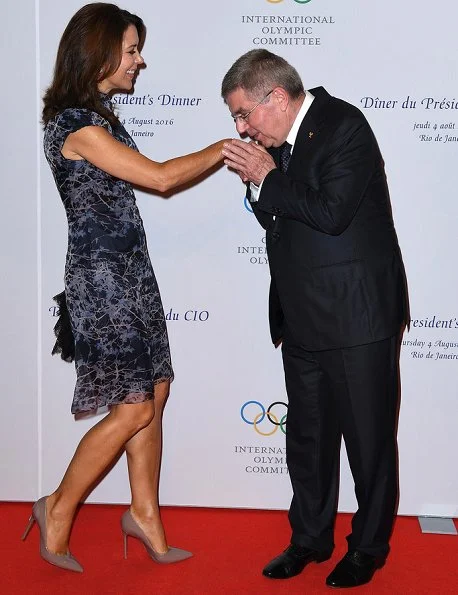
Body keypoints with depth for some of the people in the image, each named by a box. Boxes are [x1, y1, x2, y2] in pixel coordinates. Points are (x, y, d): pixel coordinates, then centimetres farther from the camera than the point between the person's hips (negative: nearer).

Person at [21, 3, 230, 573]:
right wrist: (225, 147, -5)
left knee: (154, 392, 10)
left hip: (128, 269, 9)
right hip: (101, 275, -9)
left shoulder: (97, 116, 14)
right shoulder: (77, 125, -17)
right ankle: (58, 511, 14)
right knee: (133, 408, -4)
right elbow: (159, 176, -16)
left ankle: (145, 513, 23)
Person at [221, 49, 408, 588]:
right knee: (306, 437, 17)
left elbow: (331, 213, -25)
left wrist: (266, 178, -15)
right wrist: (257, 182, -4)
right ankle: (310, 538, 34)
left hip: (357, 318, -8)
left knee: (368, 438, 7)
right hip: (302, 320, 8)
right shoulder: (279, 140, 8)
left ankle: (369, 547, 26)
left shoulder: (343, 125, -14)